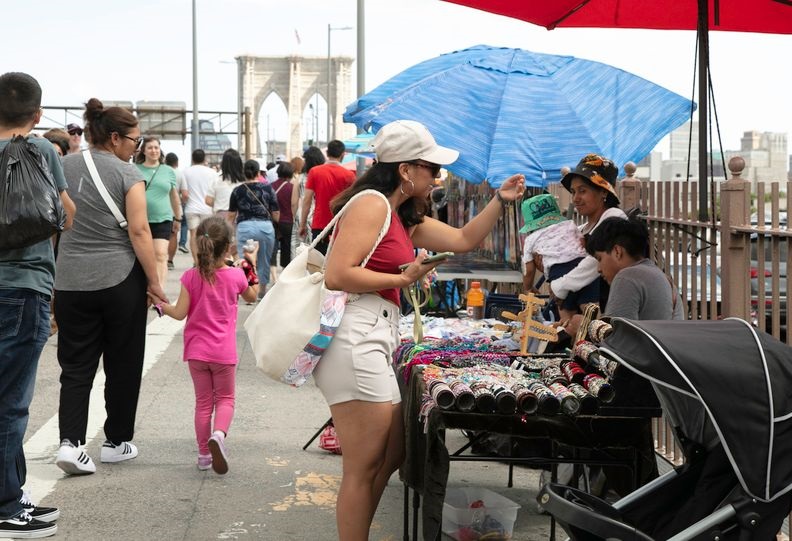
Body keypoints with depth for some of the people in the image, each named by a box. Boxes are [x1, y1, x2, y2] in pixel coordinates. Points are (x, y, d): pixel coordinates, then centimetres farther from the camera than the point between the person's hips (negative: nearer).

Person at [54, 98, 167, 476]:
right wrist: (154, 281, -9)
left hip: (70, 281, 4)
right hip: (120, 279, -3)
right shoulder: (127, 174, -7)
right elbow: (139, 231, -13)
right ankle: (116, 442, 20)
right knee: (123, 364, 11)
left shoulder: (63, 167, 6)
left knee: (76, 366, 8)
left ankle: (70, 442, -7)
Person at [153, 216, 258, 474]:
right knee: (225, 398, 11)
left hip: (196, 350, 1)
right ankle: (218, 434, -18)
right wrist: (253, 270, 25)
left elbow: (180, 313, -9)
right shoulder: (236, 276, -7)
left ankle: (204, 454, 16)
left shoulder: (191, 276, -9)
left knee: (203, 401, 13)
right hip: (224, 351, -1)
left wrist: (162, 305, 8)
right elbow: (251, 296, 14)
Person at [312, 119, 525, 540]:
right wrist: (402, 280, -11)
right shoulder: (371, 204, -10)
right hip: (354, 338, -11)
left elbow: (464, 240, 27)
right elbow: (337, 275, -19)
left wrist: (500, 201, 20)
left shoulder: (405, 218, 21)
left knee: (393, 456, 17)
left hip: (375, 341, 11)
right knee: (364, 467, -6)